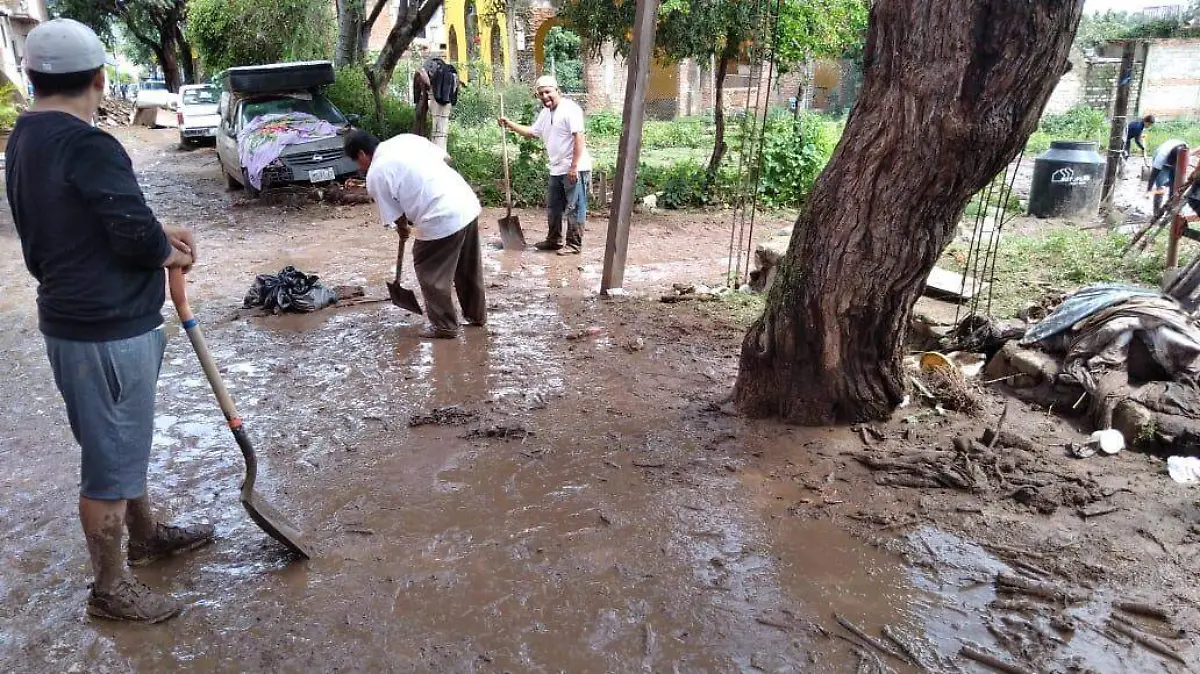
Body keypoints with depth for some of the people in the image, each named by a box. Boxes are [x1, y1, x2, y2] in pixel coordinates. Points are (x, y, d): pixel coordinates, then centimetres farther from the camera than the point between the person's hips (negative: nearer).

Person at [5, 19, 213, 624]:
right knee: (110, 459, 4)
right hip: (108, 330, -10)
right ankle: (110, 589, 21)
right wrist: (169, 250, -4)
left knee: (123, 441, 24)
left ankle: (146, 535, 44)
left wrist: (155, 236, 6)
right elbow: (138, 237, -25)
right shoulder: (87, 147, -21)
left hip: (72, 318, 10)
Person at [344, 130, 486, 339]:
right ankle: (477, 315, 36)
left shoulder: (375, 176, -3)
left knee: (432, 275, 11)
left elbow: (396, 217, 2)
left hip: (441, 221, -8)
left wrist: (402, 228, 24)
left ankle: (444, 327, 20)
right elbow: (446, 157, 17)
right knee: (469, 267, 21)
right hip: (468, 204, 8)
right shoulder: (406, 138, 13)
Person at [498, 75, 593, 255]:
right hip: (557, 170, 10)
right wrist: (510, 125, 18)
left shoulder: (570, 109, -14)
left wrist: (574, 167, -23)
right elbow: (533, 132, 29)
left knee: (574, 208, -3)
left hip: (574, 169, -10)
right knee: (553, 207, 17)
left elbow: (579, 138, -20)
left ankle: (574, 244, 4)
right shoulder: (545, 113, 15)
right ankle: (554, 240, 30)